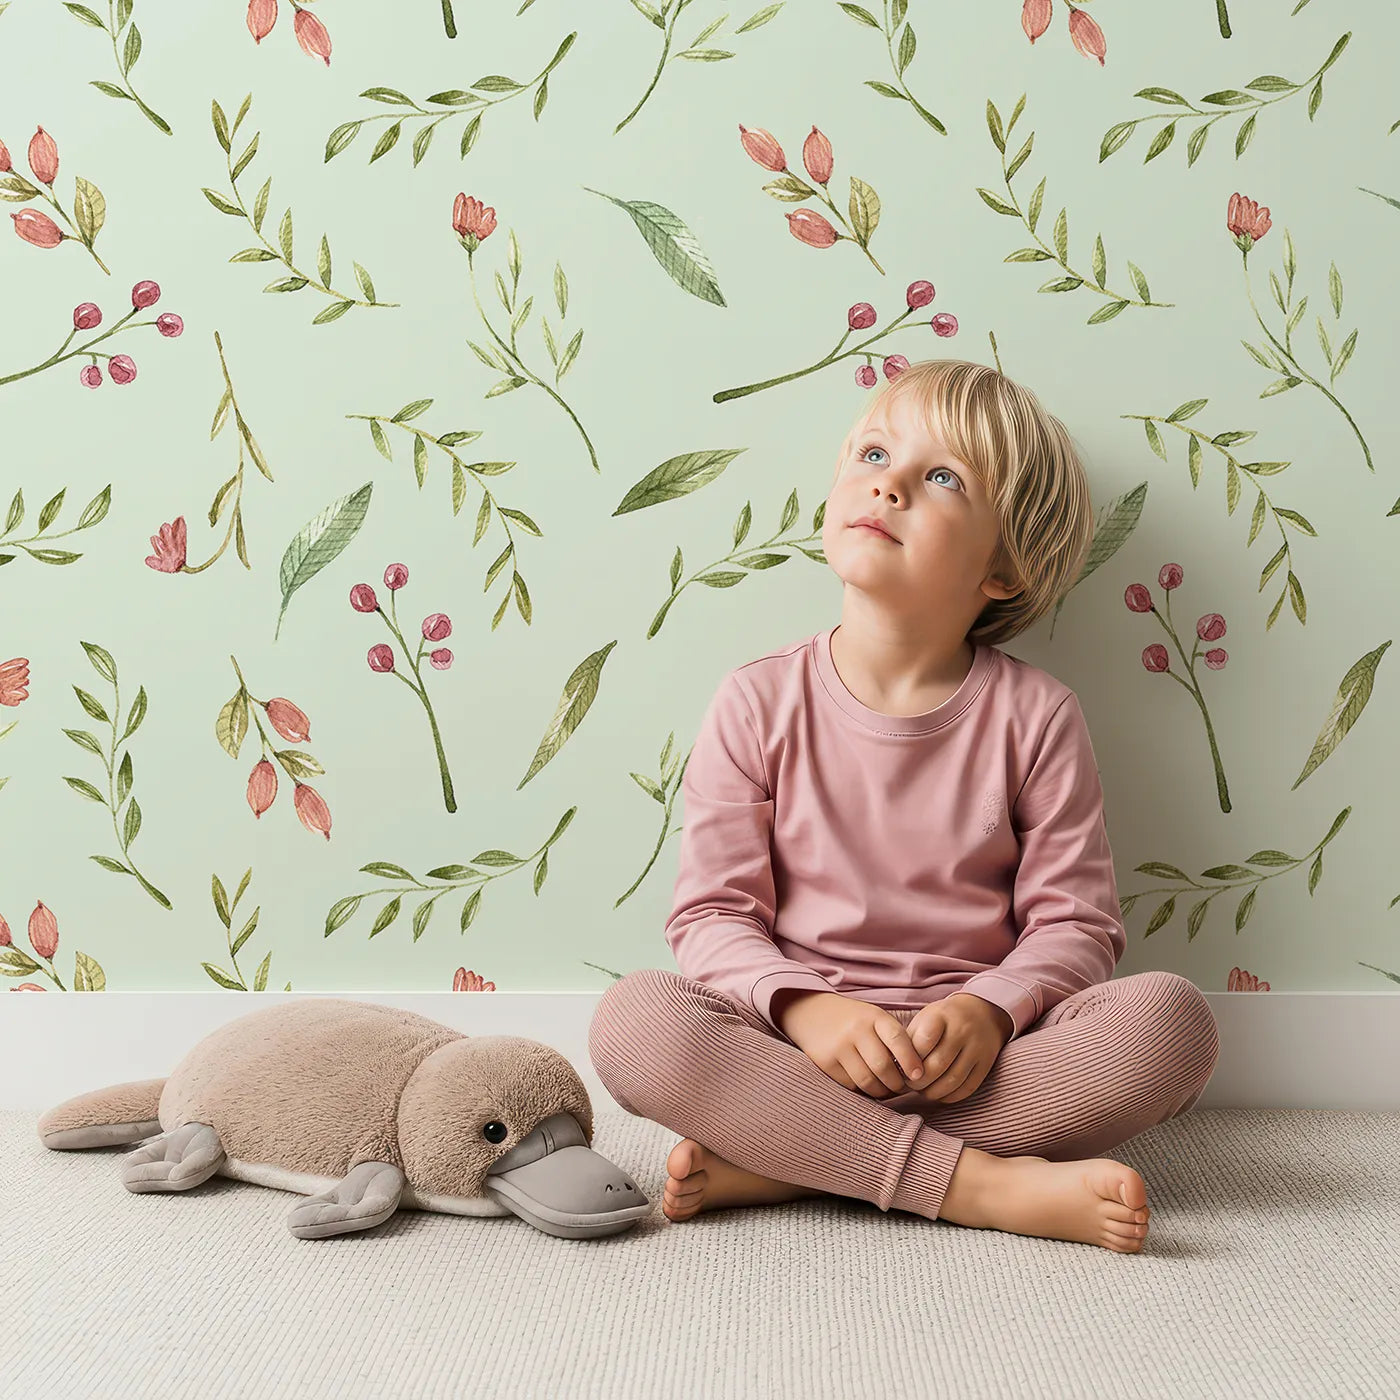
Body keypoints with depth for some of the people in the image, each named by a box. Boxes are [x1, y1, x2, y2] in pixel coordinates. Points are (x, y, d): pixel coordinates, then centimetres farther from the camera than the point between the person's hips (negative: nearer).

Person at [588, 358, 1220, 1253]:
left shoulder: (1034, 716, 0)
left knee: (1172, 1019, -26)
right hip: (799, 1042, -1)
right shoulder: (759, 705, 0)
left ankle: (782, 1161, -24)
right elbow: (714, 914, -3)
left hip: (971, 1052, 1)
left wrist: (990, 1009, -21)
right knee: (632, 1019, -29)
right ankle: (982, 1184, -26)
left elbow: (1076, 920, -1)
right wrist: (803, 1006, -22)